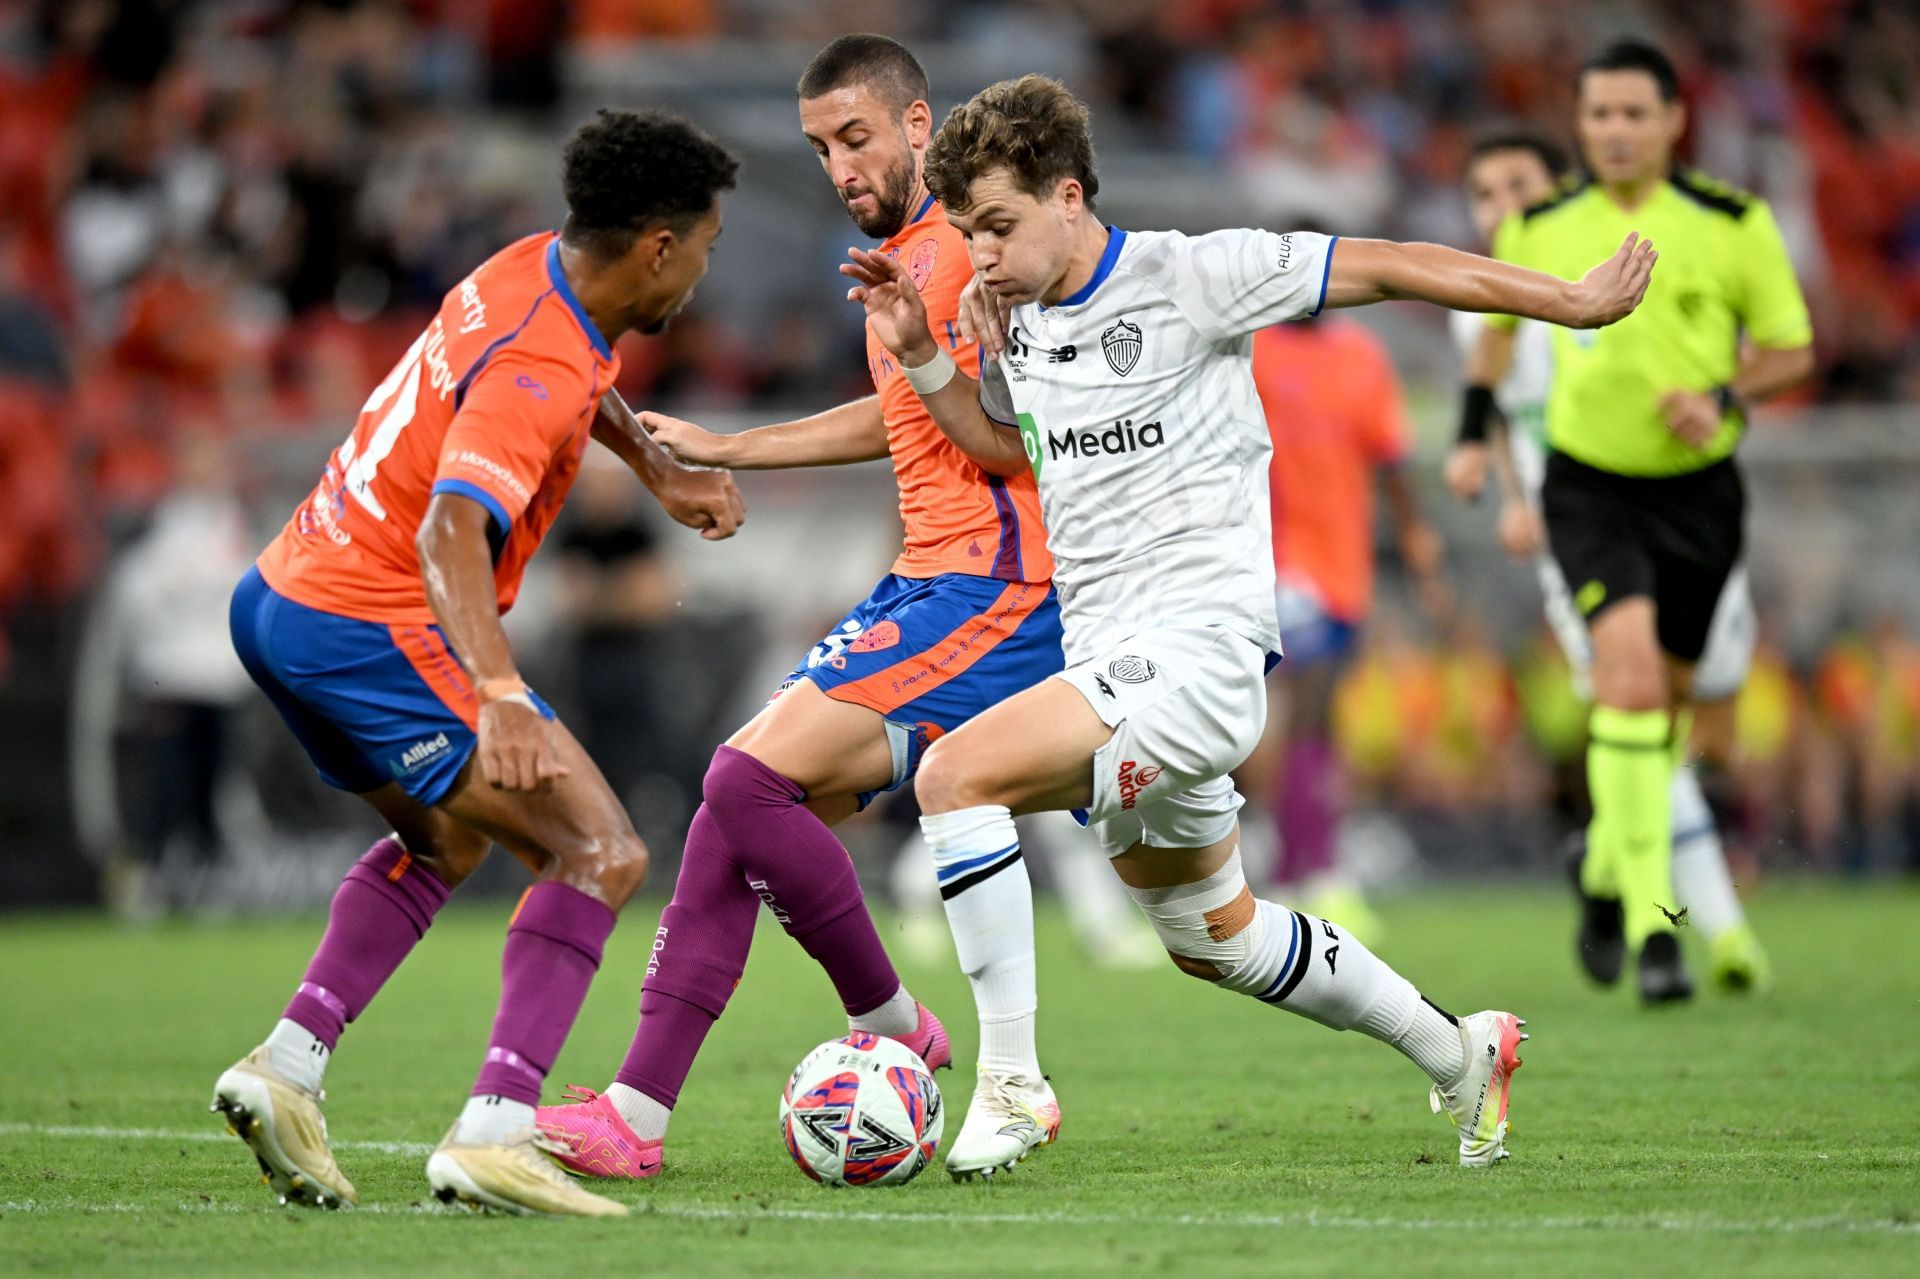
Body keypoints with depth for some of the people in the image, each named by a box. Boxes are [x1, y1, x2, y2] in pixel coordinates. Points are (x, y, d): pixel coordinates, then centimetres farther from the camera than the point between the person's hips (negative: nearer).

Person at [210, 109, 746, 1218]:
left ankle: (288, 1066, 14)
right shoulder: (535, 369, -23)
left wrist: (663, 475, 34)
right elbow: (452, 532, -37)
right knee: (602, 856, -11)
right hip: (377, 629, -10)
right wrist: (499, 697, -48)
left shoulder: (539, 272, 6)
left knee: (447, 842, 30)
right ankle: (496, 1135, -23)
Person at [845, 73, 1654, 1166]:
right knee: (1213, 937, 20)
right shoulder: (1018, 322, 11)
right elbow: (1005, 443, 32)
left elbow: (1387, 268, -6)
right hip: (1111, 667, 9)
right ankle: (1458, 1055, 38)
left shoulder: (1190, 276, -10)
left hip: (1199, 651, -9)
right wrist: (921, 356, 13)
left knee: (954, 775, -25)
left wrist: (1575, 302, -4)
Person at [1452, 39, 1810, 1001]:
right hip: (1590, 488, -1)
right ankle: (1651, 923, -21)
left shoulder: (1734, 225, -7)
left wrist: (1724, 396, -15)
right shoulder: (1539, 229, -2)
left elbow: (1792, 349, 2)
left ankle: (1605, 869, 40)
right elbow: (1499, 323, 18)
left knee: (1666, 701, 12)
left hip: (1699, 489, 2)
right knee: (1630, 678, -22)